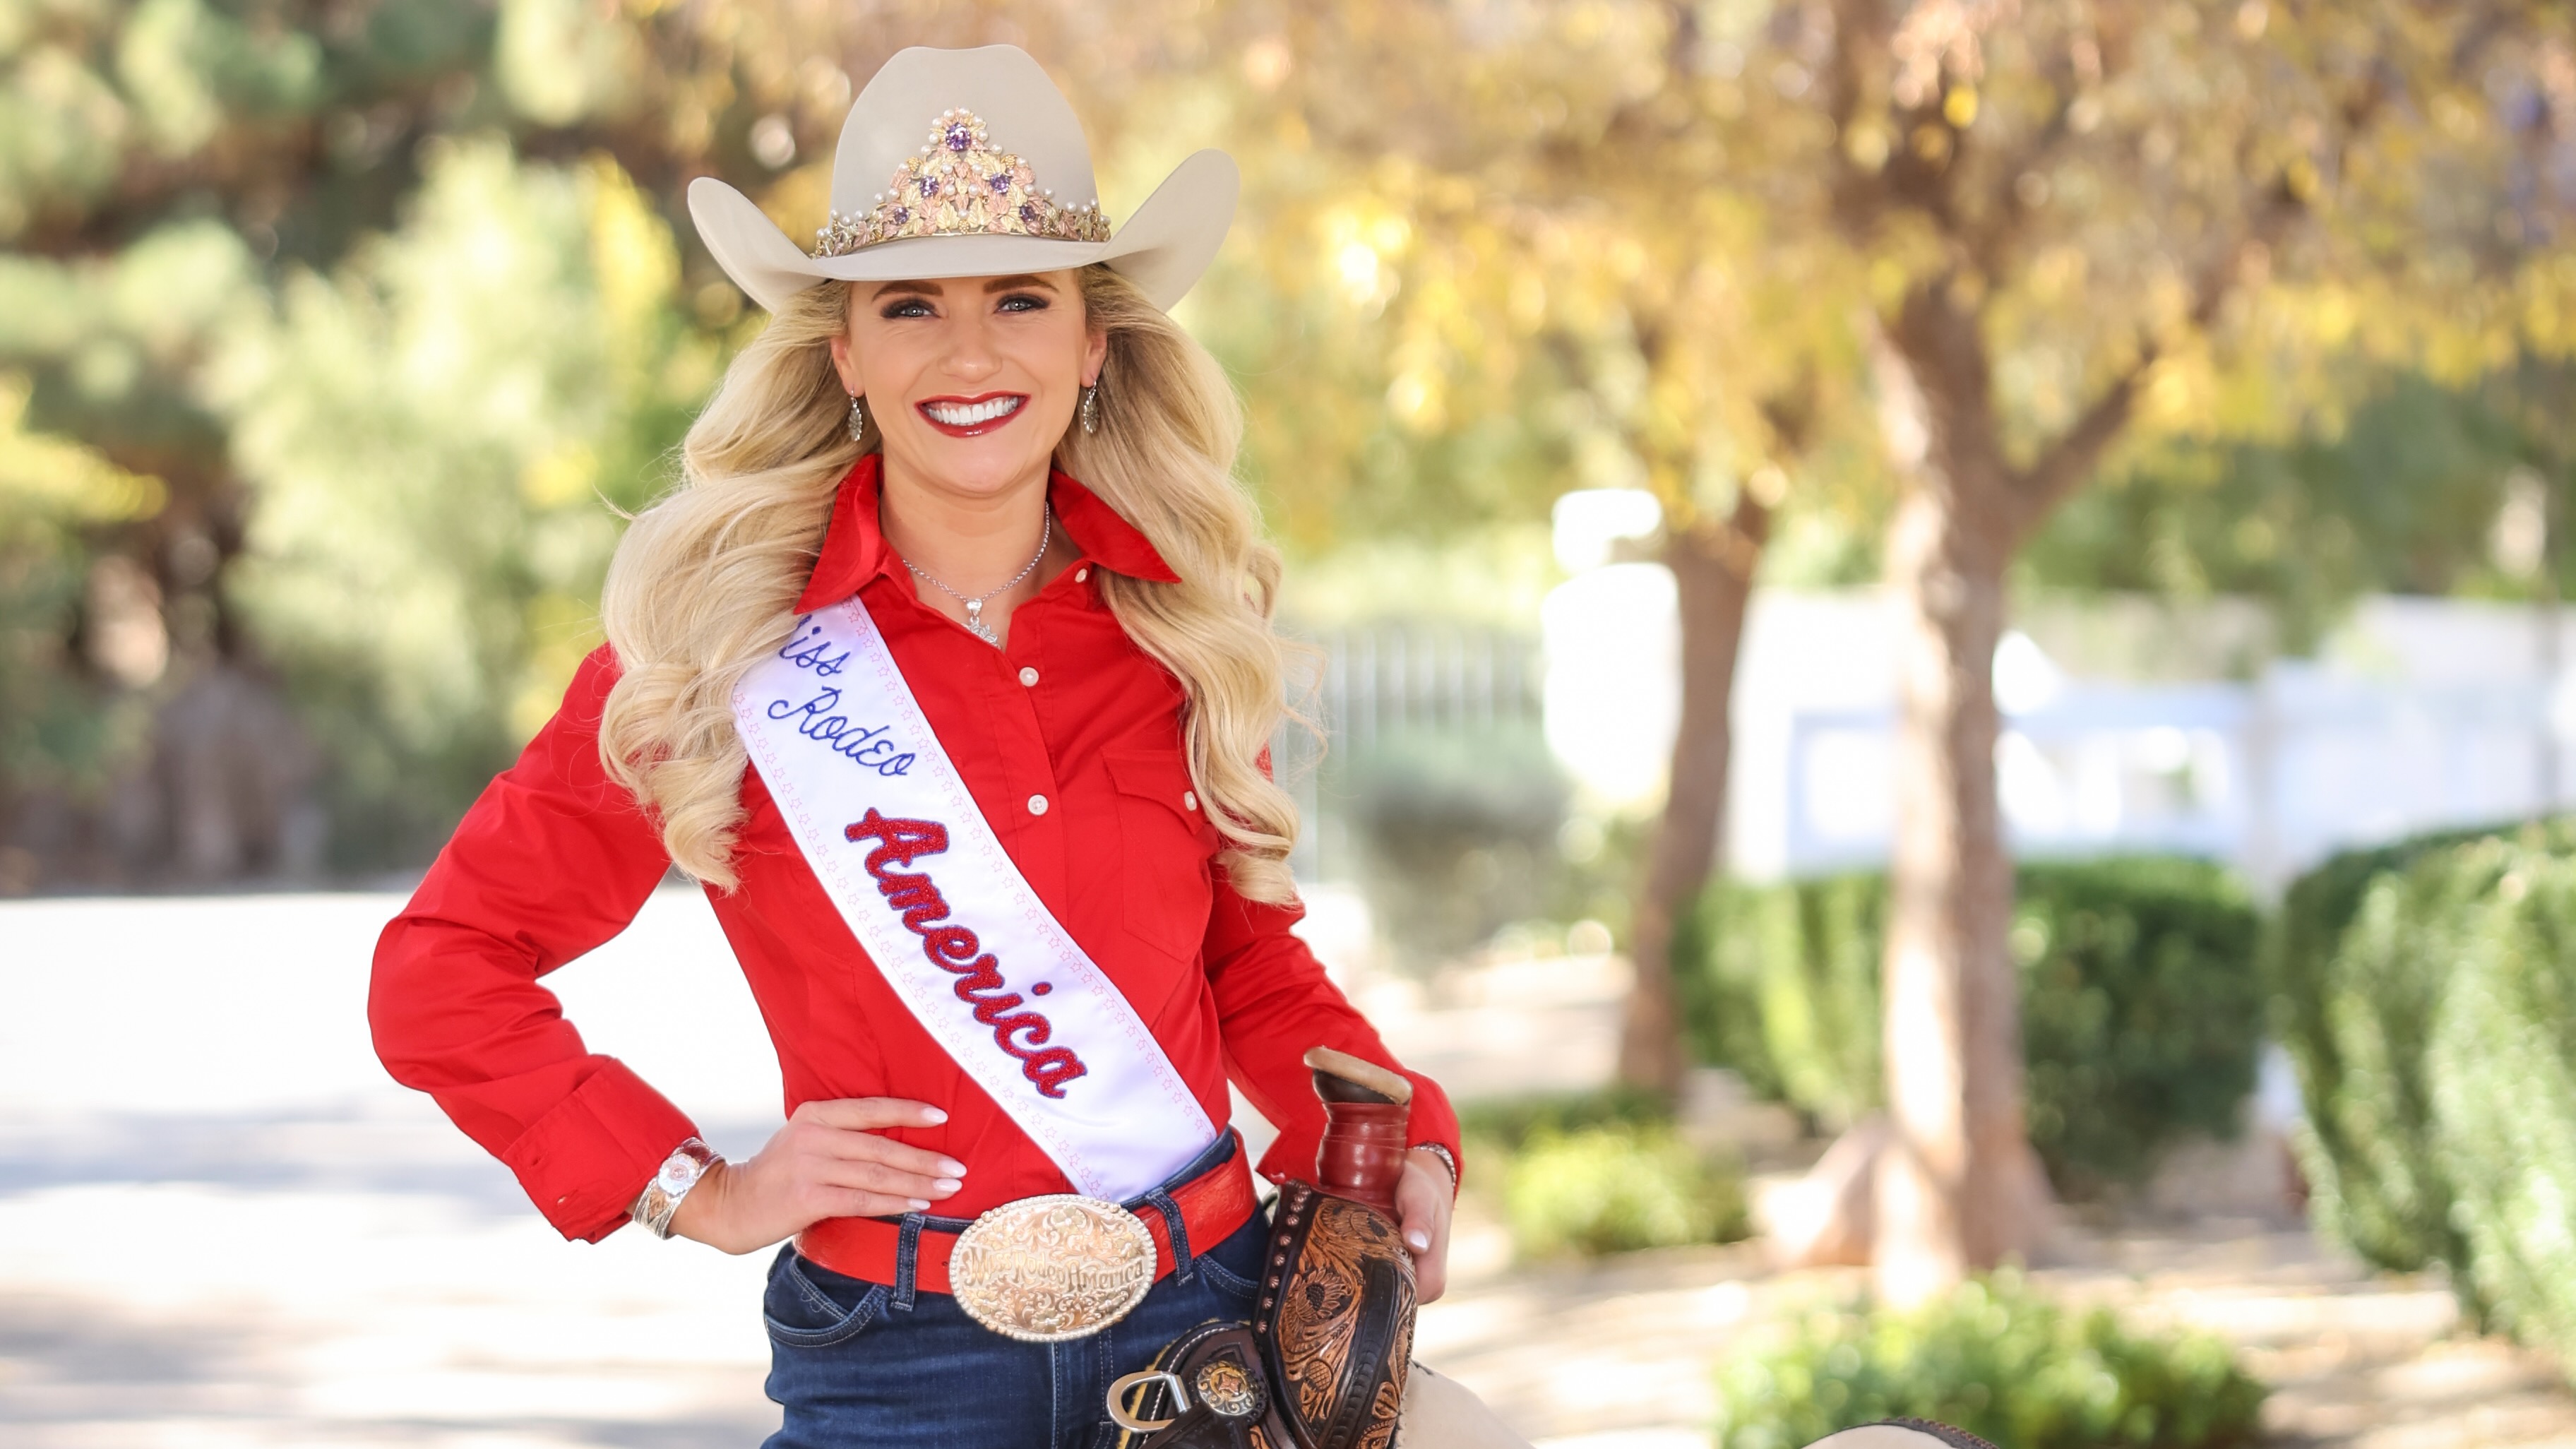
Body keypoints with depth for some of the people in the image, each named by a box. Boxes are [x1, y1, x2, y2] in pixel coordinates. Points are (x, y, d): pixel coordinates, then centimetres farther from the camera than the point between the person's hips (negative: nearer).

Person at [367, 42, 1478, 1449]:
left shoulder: (1176, 630, 3)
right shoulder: (720, 639, -6)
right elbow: (440, 973, -1)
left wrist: (1400, 1140, 1)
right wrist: (696, 1191, -6)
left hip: (1213, 1323, 3)